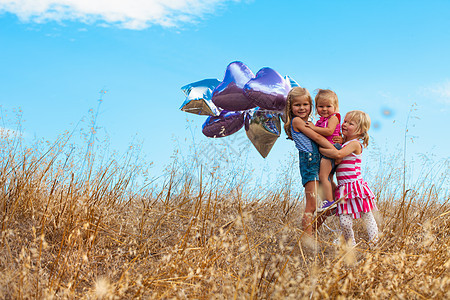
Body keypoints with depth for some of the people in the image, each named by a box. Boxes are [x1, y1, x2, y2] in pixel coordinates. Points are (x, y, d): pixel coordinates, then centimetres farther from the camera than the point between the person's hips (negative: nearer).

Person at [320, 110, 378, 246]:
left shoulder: (355, 144, -9)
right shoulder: (343, 143, 16)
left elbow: (338, 154, -23)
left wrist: (320, 149, -14)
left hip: (356, 186, -7)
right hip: (343, 188, 7)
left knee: (368, 218, 4)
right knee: (344, 222, 0)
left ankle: (374, 244, 12)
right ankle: (351, 245, 14)